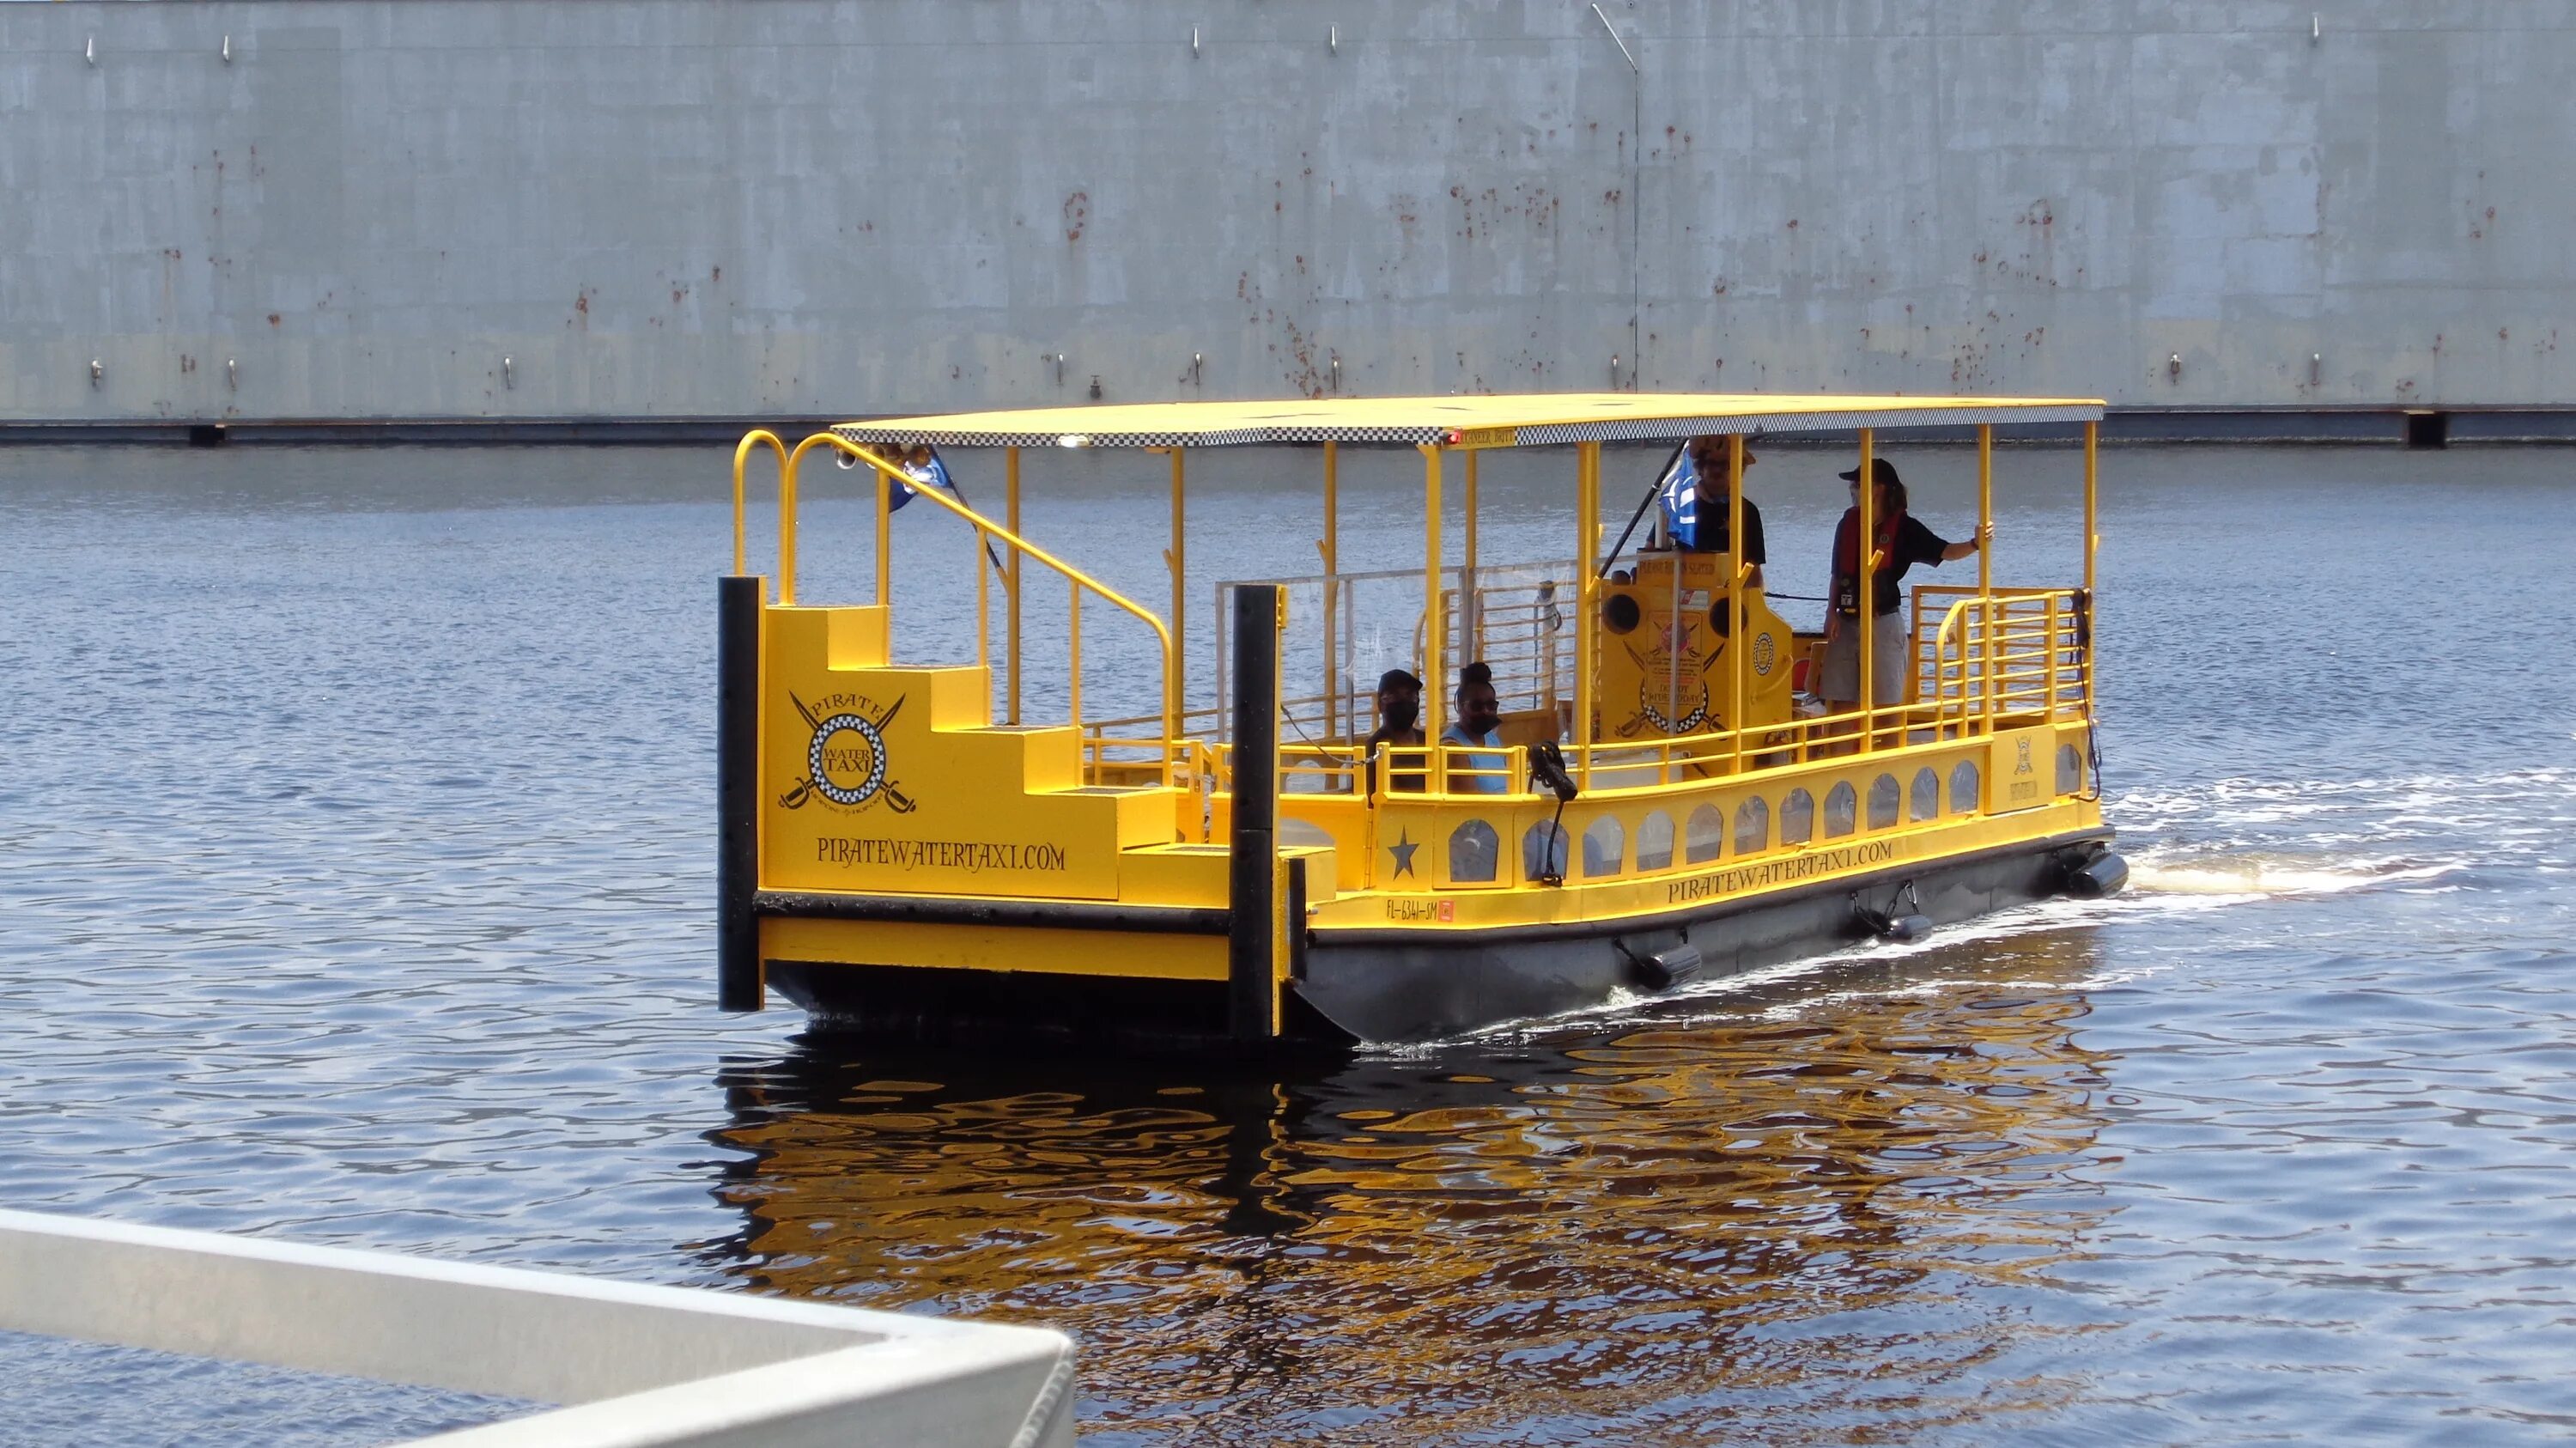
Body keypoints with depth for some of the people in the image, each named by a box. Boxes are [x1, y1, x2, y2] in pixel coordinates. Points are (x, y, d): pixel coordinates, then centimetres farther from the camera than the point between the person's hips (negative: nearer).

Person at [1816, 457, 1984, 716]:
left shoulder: (1903, 527, -5)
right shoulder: (1848, 523, 8)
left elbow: (1946, 552, -13)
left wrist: (1976, 544, -31)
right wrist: (1832, 612, 3)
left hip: (1883, 624, -5)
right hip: (1846, 624, 5)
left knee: (1887, 704, -4)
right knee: (1838, 703, 3)